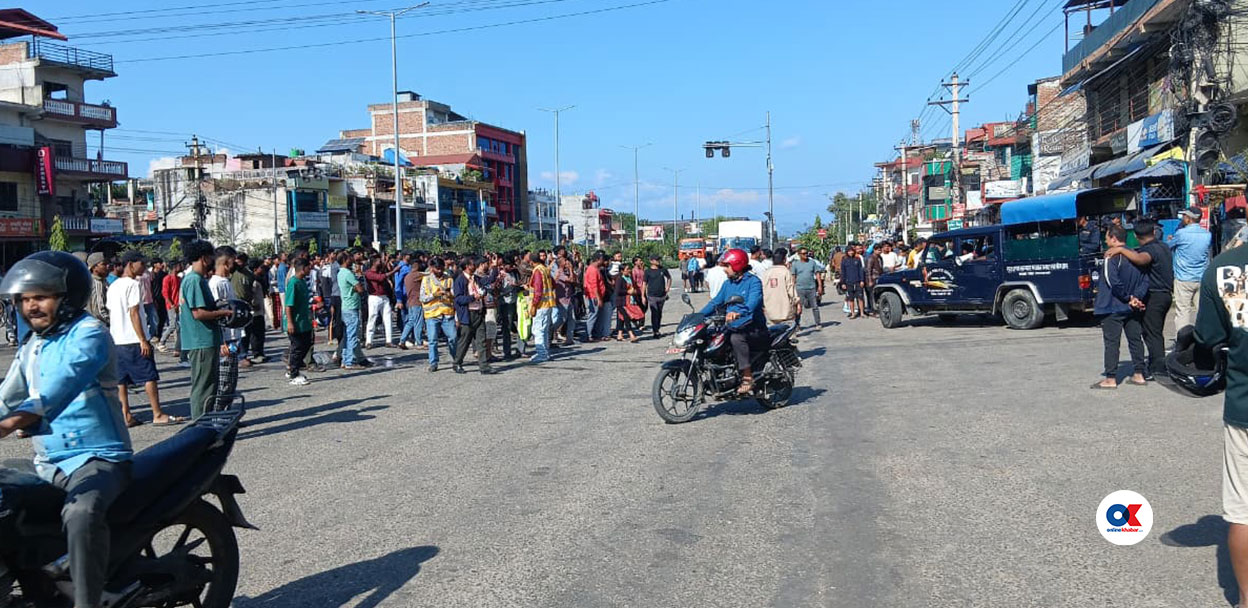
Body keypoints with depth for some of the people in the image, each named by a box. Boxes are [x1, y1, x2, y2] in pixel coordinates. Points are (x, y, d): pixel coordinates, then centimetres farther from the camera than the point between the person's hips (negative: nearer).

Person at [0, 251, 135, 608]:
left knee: (81, 513, -35)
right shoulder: (30, 350, 19)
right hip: (48, 468, 8)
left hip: (97, 458, -8)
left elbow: (65, 382, -25)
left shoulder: (89, 333, -8)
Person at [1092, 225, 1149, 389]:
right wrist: (1136, 297, -5)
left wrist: (1128, 298, -11)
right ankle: (1139, 374, 17)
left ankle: (1110, 379, -3)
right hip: (1132, 308, 7)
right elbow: (1145, 280, 6)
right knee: (1135, 339, 13)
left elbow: (1113, 282, -22)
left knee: (1111, 342, -4)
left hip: (1112, 307, -7)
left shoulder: (1112, 257, -14)